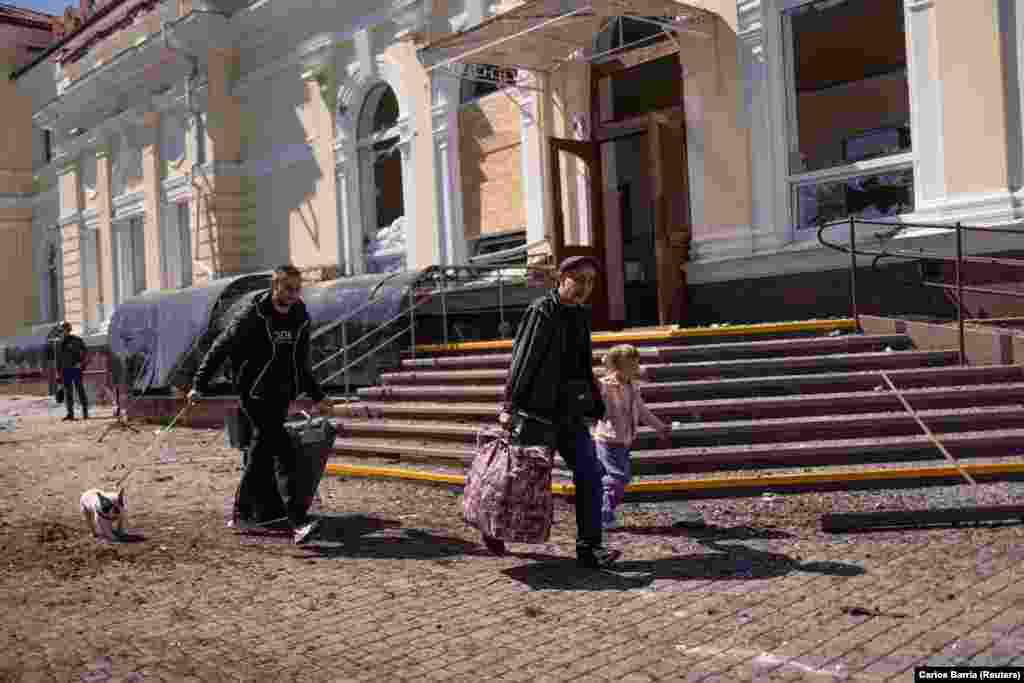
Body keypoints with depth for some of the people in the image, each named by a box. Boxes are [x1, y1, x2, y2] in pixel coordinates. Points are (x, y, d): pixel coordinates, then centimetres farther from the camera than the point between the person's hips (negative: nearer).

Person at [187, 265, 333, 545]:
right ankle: (299, 523, -24)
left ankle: (241, 514, 31)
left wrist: (318, 396, 18)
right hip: (256, 395, -7)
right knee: (283, 452, -18)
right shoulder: (253, 315, -11)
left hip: (282, 396, 7)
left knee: (262, 454, 15)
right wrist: (199, 386, -8)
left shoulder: (301, 319, 7)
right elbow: (219, 348, -5)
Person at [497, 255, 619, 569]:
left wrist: (596, 406, 14)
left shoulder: (581, 316, 13)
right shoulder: (541, 312, -12)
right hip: (537, 411, -7)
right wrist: (510, 407, -20)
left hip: (569, 413, 7)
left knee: (590, 475, -3)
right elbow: (521, 362, -16)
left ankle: (589, 548, 1)